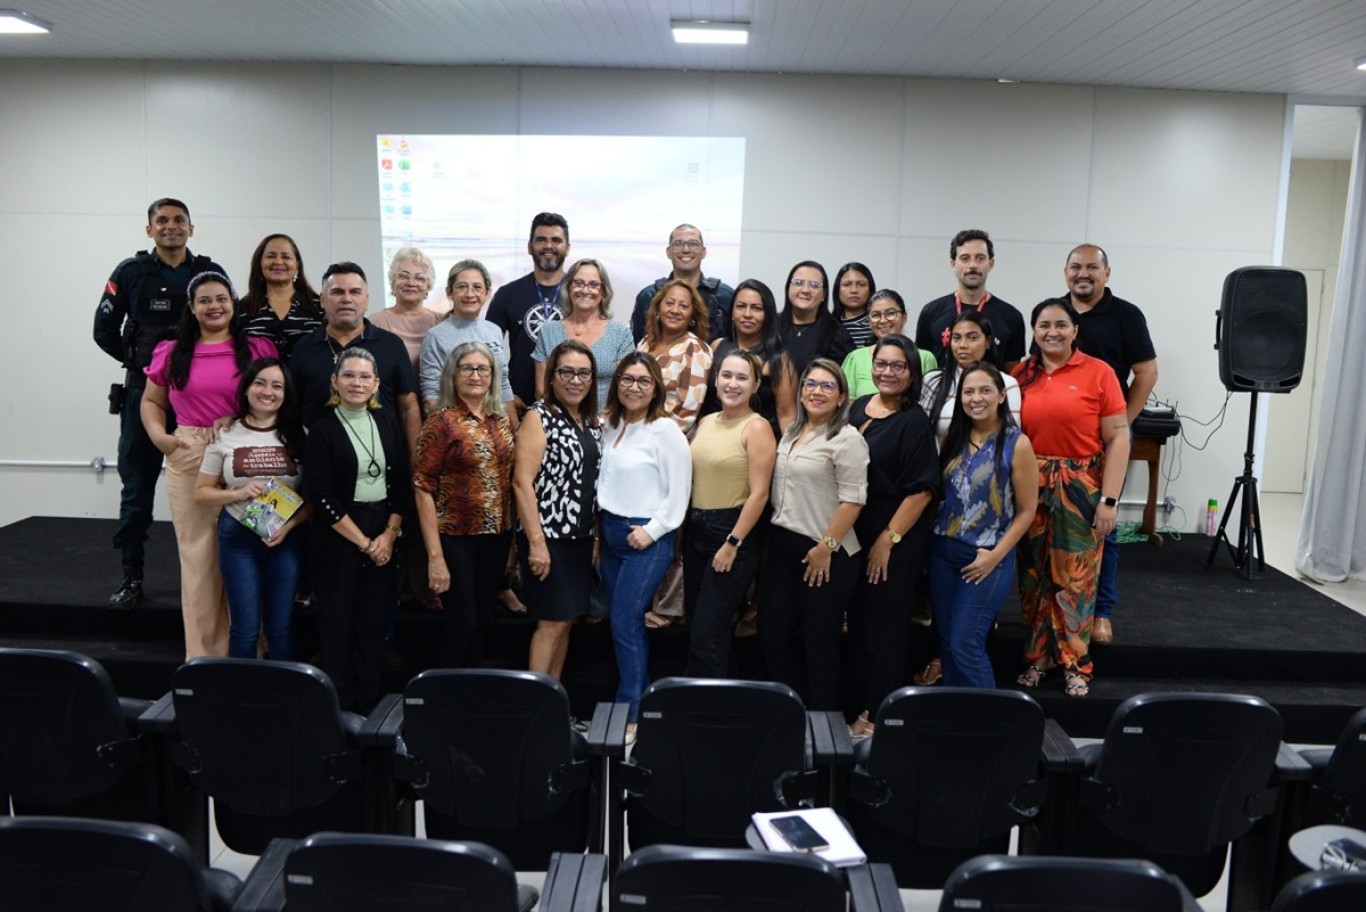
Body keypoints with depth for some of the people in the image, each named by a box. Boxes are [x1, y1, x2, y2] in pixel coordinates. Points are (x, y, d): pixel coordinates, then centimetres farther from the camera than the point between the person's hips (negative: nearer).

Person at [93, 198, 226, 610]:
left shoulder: (212, 274, 4)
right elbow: (105, 330, 7)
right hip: (144, 394, 0)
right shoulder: (130, 272, 3)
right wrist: (140, 361, 5)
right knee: (137, 488, 4)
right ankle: (132, 578, 13)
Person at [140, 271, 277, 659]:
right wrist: (159, 437, 0)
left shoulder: (258, 349, 4)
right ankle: (202, 653, 15)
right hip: (188, 460, 2)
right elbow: (151, 401, 18)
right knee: (198, 555, 5)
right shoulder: (171, 353, 10)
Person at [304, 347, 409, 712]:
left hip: (384, 535, 4)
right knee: (337, 623, 3)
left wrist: (389, 534, -5)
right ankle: (339, 706, 16)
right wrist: (363, 542, -11)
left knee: (374, 622, 8)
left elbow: (403, 483, 6)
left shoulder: (386, 420, 6)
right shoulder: (322, 430, -6)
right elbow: (322, 498, -11)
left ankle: (369, 703, 20)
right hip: (338, 537, -4)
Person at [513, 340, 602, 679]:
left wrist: (596, 536, 12)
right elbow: (522, 482, -15)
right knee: (553, 621, -4)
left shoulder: (591, 422, 12)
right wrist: (536, 542, -18)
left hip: (581, 537, 7)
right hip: (549, 536, -7)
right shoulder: (539, 417, -9)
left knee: (567, 619, 11)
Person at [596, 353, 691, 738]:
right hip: (610, 533, 7)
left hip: (648, 538, -7)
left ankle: (629, 714, 3)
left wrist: (652, 531, -15)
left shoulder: (665, 430, -10)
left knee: (625, 622, -8)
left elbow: (679, 492, -12)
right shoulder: (609, 425, 10)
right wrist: (600, 524, 8)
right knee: (620, 620, 9)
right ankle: (641, 699, 21)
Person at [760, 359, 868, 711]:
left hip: (824, 555, -8)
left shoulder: (847, 439, -11)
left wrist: (826, 547, -19)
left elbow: (852, 499, -17)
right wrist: (775, 535, 14)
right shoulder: (790, 435, 13)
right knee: (773, 633, 12)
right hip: (782, 547, 8)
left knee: (819, 643, 4)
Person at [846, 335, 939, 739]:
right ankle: (865, 698, 32)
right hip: (854, 534, 7)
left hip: (896, 540, -7)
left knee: (884, 623, 4)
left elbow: (922, 489, -17)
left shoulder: (913, 421, -12)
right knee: (859, 619, 16)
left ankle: (878, 711, 17)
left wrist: (889, 539, -17)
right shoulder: (858, 408, 6)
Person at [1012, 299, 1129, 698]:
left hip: (1081, 489, -3)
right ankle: (1037, 655, 25)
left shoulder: (1098, 372, -4)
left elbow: (1118, 438, -5)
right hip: (1030, 490, 3)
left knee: (1076, 577, 4)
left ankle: (1076, 664, 19)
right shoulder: (1020, 374, 5)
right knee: (1033, 576, 10)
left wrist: (1109, 500, -9)